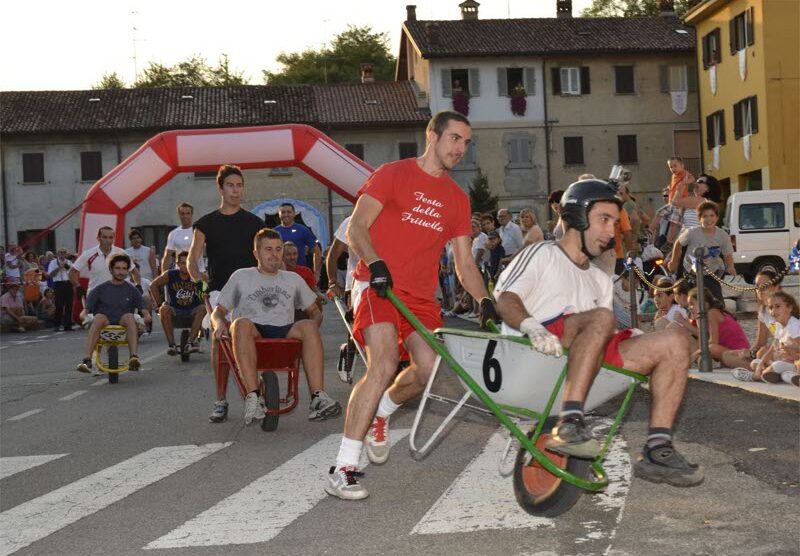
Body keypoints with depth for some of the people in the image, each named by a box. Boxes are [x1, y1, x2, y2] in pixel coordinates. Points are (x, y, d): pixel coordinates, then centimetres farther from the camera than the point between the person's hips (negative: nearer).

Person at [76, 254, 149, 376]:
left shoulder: (131, 290, 12)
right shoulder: (100, 289, 10)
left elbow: (143, 309, 7)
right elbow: (86, 310, 6)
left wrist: (146, 316, -14)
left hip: (123, 324, 0)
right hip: (104, 325, 0)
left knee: (129, 317, -32)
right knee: (99, 317, -33)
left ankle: (133, 357, -47)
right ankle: (86, 360, -45)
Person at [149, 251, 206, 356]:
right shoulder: (170, 275, -6)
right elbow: (153, 285, 5)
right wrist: (159, 305, 0)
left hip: (192, 311, 0)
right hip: (175, 310, 0)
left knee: (203, 308, -30)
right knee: (164, 310, -30)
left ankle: (192, 341, -30)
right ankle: (171, 344, -27)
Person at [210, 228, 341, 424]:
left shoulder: (293, 279, 26)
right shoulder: (241, 277, 20)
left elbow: (314, 311, 26)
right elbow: (218, 311, 18)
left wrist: (315, 321, 0)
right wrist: (219, 323, -7)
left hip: (284, 332, 2)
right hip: (253, 334, -2)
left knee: (309, 326, -30)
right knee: (241, 323, -36)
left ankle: (318, 398, -41)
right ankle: (253, 397, -46)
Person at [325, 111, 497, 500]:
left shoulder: (457, 199, 16)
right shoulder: (393, 174, 2)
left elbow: (464, 262, 16)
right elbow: (357, 227, -7)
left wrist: (484, 301, 1)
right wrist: (375, 263, -25)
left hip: (421, 296, 5)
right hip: (378, 287, -5)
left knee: (429, 369, -14)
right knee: (384, 364, -24)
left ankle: (379, 414, 20)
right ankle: (343, 468, -19)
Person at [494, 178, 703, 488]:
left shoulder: (600, 280, 33)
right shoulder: (542, 255, 14)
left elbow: (607, 338, 23)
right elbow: (505, 299, -4)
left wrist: (640, 348, 3)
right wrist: (531, 327, -25)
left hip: (588, 363, 6)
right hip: (533, 352, -6)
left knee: (675, 341, -8)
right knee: (602, 317, -33)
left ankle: (657, 450, -19)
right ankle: (568, 424, -41)